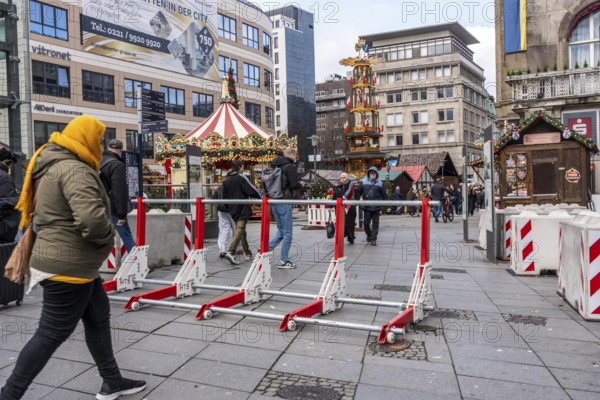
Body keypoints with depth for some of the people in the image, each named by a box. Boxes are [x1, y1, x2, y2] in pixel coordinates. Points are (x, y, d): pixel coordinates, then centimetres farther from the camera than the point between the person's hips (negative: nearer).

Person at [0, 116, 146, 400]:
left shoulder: (54, 166, 12)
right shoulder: (75, 170, -21)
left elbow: (45, 216, 21)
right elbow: (92, 218, -35)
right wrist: (109, 236, -15)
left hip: (74, 265, 11)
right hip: (67, 268, -11)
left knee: (98, 318, 17)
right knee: (51, 335, 3)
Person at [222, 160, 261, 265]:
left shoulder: (226, 180, 11)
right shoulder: (241, 177, -9)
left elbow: (224, 196, 15)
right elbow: (252, 191, -11)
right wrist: (260, 198, 4)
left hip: (233, 209, 7)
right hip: (242, 208, -7)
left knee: (240, 229, 16)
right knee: (240, 230, -8)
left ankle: (247, 253, 22)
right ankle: (230, 252, -21)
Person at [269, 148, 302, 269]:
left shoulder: (275, 167, 13)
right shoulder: (289, 167, -10)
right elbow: (294, 185, -16)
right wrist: (301, 185, 4)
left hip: (274, 202, 8)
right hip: (284, 202, -8)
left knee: (281, 230, 20)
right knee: (287, 233, 2)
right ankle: (283, 261, 7)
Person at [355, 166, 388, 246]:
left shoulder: (380, 183, 5)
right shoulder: (363, 182, 5)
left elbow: (384, 195, 6)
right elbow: (358, 192, 6)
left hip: (376, 207, 0)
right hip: (366, 207, 0)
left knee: (375, 223, 2)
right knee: (366, 223, 5)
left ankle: (373, 239, 9)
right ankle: (369, 235, 29)